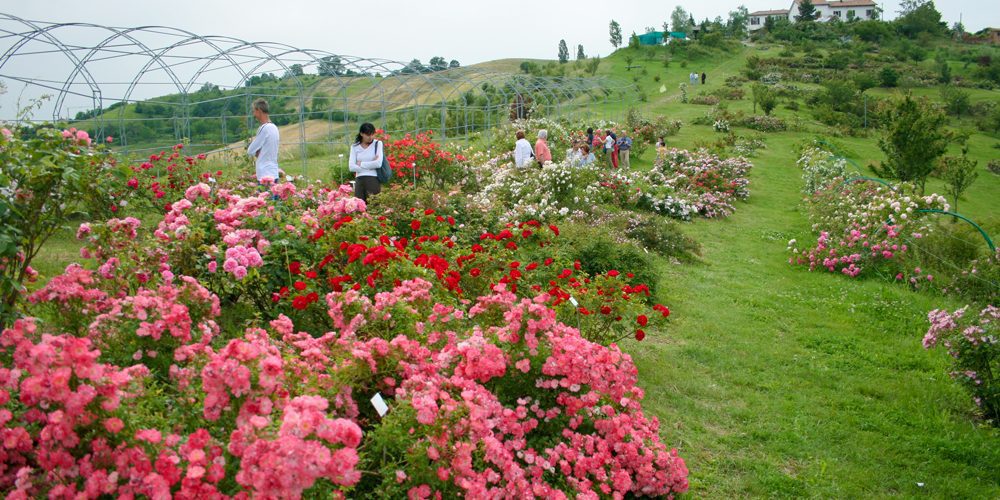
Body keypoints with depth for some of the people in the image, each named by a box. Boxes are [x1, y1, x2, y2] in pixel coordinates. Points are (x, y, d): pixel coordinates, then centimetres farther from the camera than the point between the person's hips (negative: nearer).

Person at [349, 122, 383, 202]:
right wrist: (370, 166, -6)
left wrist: (361, 164, -1)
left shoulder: (378, 144, 5)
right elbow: (351, 167, 0)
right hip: (359, 180, 2)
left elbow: (378, 163, -8)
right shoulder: (355, 147, 11)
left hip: (373, 179, -2)